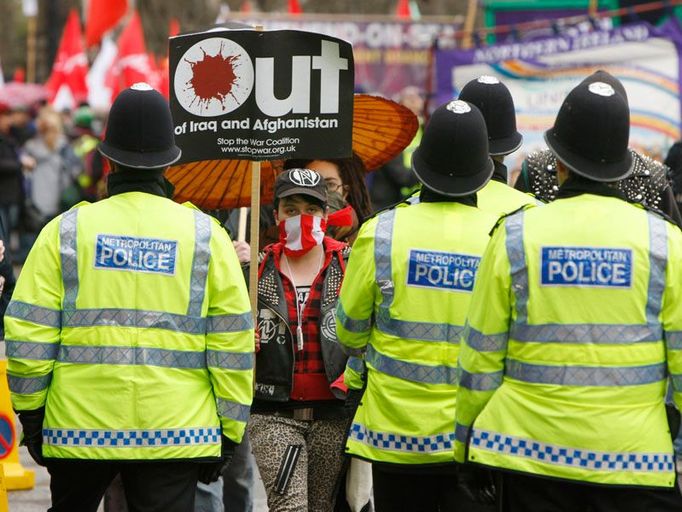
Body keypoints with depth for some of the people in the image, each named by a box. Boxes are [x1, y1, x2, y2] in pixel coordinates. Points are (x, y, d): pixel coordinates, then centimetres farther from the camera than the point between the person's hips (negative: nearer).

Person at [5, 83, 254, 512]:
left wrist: (31, 415, 11)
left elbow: (27, 336, 0)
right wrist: (229, 433, 8)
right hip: (176, 434, -1)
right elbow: (233, 344, 1)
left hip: (78, 429, 1)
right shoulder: (207, 236, 3)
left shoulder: (65, 231, 2)